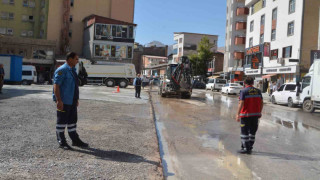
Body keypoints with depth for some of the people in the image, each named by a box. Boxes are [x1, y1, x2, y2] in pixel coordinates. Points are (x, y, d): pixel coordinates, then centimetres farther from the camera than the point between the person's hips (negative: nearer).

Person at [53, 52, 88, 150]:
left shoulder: (72, 70, 16)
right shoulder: (62, 70, -13)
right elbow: (56, 85, -19)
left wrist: (76, 99, 20)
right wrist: (59, 100, -25)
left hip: (72, 101, 9)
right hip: (63, 101, -9)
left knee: (72, 121, 14)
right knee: (62, 121, 1)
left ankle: (75, 140, 22)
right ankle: (61, 142, 11)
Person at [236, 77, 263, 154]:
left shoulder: (243, 91, -10)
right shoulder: (258, 91, 6)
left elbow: (241, 103, -17)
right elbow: (261, 103, 8)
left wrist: (238, 114, -13)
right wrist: (259, 112, 19)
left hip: (246, 114, -5)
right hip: (256, 114, 6)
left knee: (244, 132, 4)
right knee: (252, 132, 15)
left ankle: (246, 148, 6)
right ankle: (250, 147, 23)